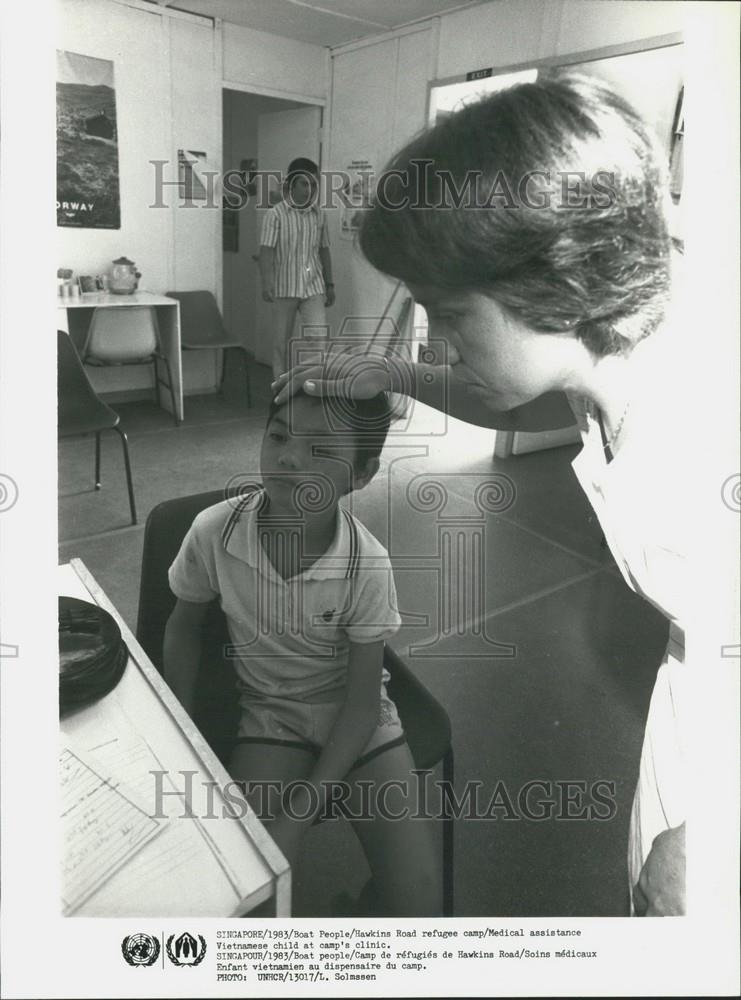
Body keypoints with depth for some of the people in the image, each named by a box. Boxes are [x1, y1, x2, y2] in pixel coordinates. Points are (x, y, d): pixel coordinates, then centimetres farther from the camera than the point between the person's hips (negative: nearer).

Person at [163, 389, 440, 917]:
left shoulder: (367, 565, -24)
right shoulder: (214, 532, -20)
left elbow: (361, 702, -14)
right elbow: (185, 626, 1)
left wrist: (303, 808, -19)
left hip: (354, 716, 0)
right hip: (270, 712, 1)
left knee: (417, 897, -10)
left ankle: (364, 913, 24)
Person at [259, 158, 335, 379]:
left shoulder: (318, 214, 9)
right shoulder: (275, 214, -4)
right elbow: (266, 251, -10)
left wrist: (329, 284, 15)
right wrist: (267, 284, -20)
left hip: (313, 287, 3)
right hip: (285, 288, -3)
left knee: (319, 337, -9)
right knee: (282, 341, 6)